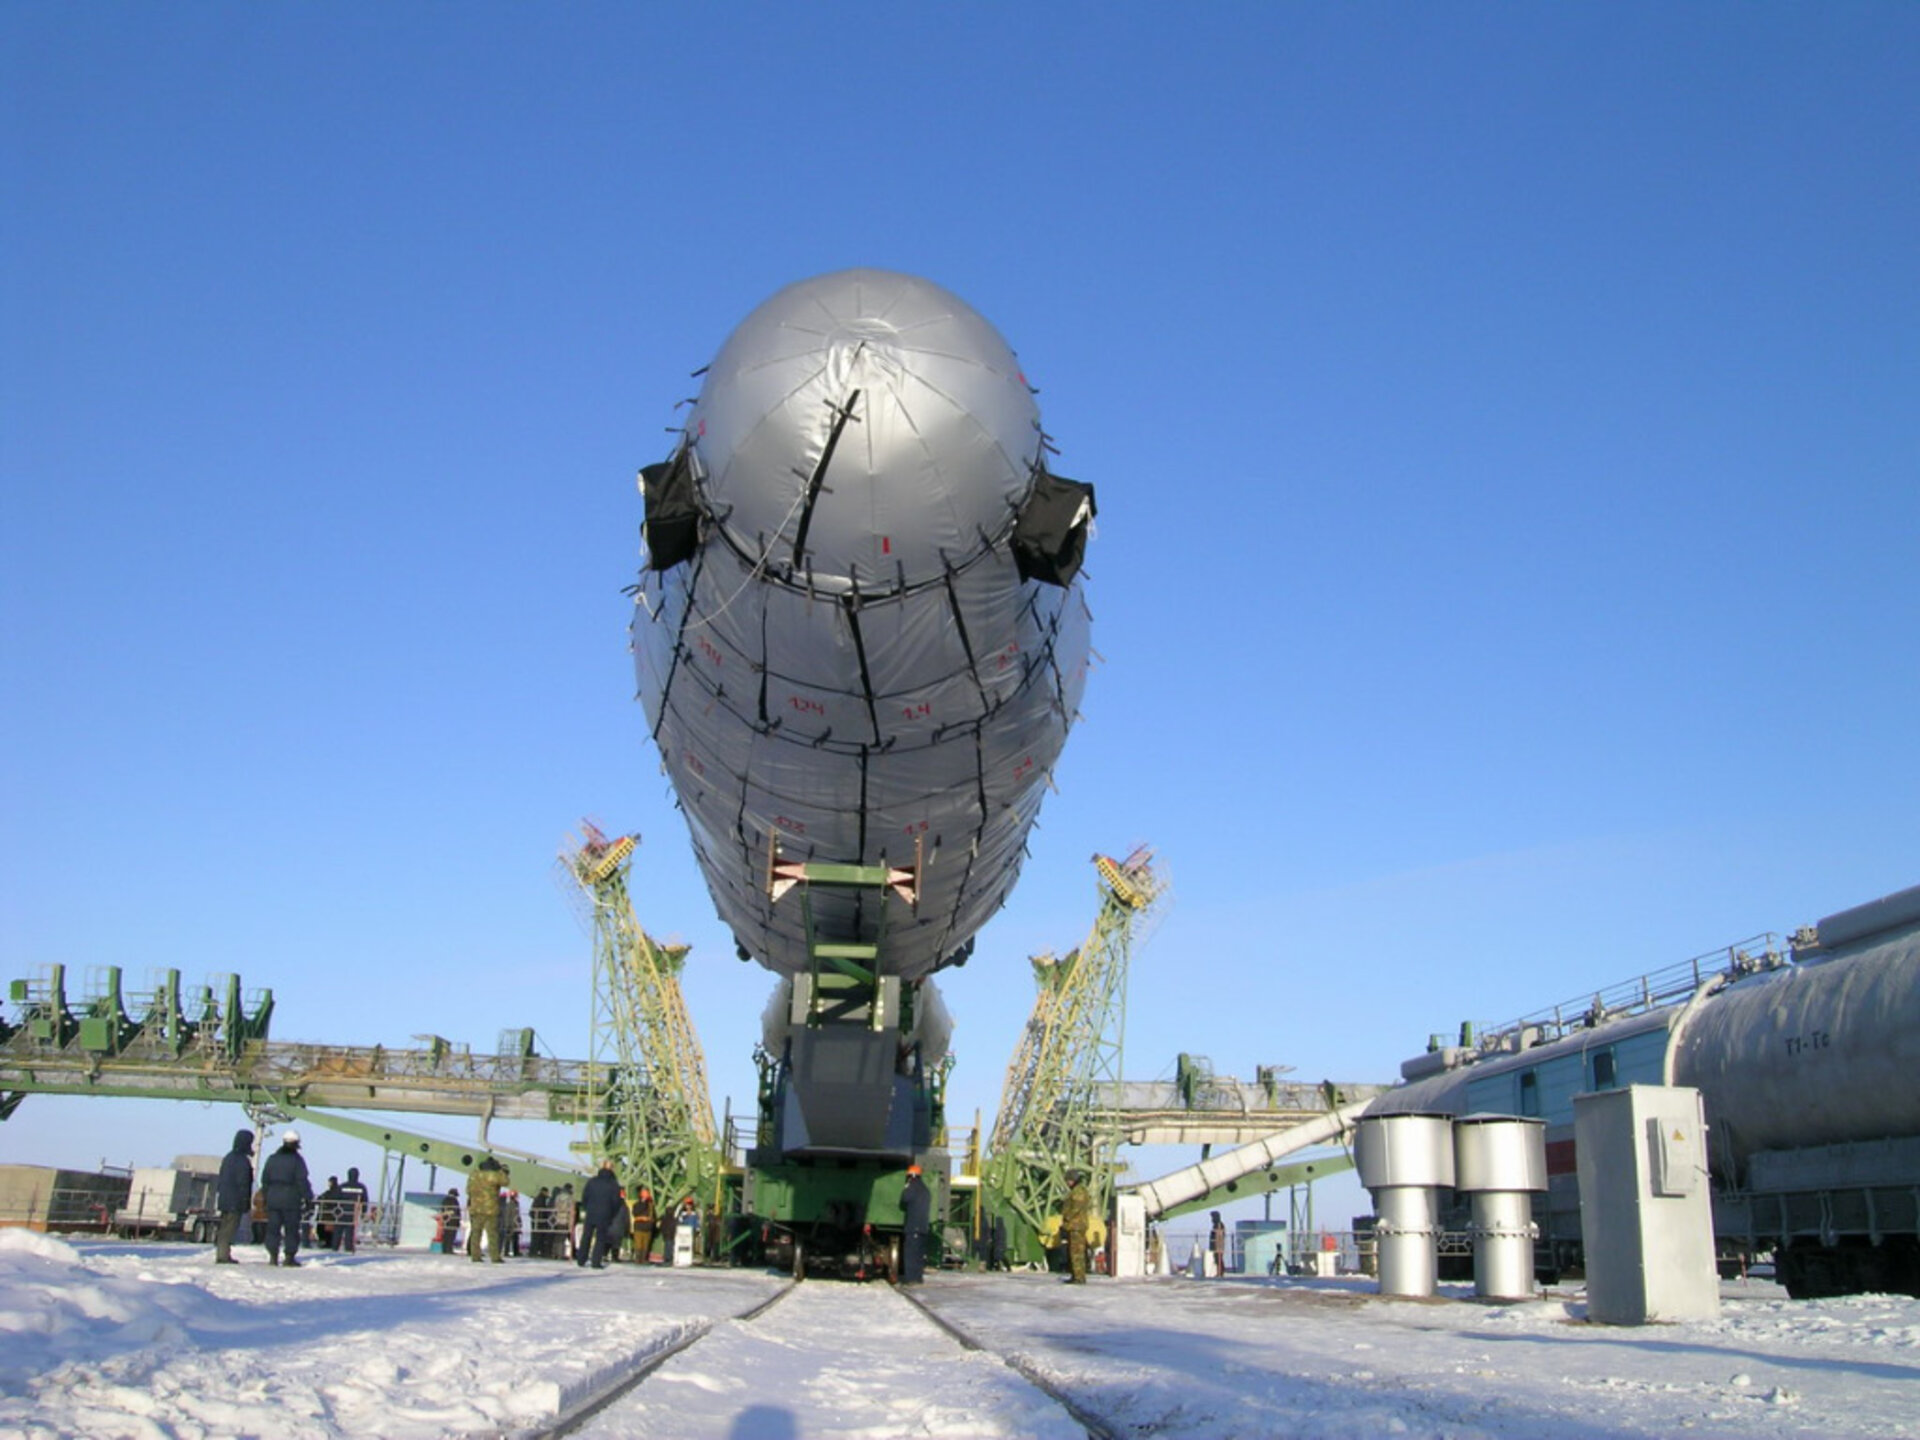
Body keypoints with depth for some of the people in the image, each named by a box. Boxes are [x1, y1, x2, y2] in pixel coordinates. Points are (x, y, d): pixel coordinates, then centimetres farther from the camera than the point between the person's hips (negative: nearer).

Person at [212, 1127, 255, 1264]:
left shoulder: (228, 1158, 14)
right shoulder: (243, 1161, -15)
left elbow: (220, 1180, 18)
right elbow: (243, 1184, -17)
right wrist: (246, 1202, -14)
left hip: (224, 1200, 9)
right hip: (235, 1202, -9)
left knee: (223, 1228, 14)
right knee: (230, 1228, -5)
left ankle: (221, 1254, 18)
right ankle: (224, 1255, -6)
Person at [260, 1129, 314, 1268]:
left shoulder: (272, 1158, 9)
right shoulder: (297, 1160, -6)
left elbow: (265, 1180, 13)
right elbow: (302, 1181, -9)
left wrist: (266, 1197, 18)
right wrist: (308, 1198, -4)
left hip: (273, 1199, 4)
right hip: (291, 1200, -4)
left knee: (273, 1228, 9)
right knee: (291, 1229, 1)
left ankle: (273, 1255, 6)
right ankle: (289, 1257, -1)